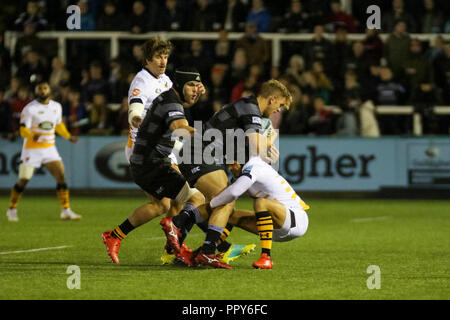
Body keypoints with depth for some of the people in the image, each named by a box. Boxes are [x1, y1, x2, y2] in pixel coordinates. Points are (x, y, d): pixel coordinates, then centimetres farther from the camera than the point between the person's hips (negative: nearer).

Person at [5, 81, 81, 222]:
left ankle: (66, 211, -1)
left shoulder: (56, 107, 6)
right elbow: (23, 130, -19)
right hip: (32, 149, -4)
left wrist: (69, 137, 15)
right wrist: (32, 136, -39)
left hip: (49, 149, 4)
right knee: (23, 181, -3)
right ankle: (12, 209, 16)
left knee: (61, 176, -7)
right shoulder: (29, 109, -13)